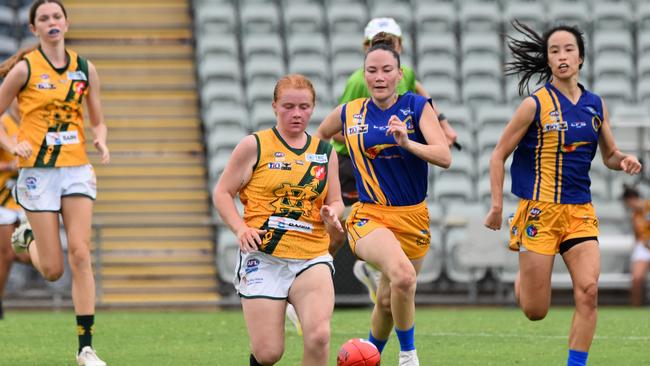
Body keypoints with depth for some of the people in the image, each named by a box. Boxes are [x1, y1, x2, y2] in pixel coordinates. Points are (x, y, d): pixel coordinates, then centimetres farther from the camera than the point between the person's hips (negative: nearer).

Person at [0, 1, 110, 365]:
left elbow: (98, 121, 15)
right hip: (39, 171, -3)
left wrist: (101, 141, -6)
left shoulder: (85, 69, 7)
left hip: (77, 169, 3)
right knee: (53, 269, -3)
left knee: (81, 255, -10)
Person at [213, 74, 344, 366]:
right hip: (263, 257, -2)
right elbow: (222, 193, 3)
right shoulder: (254, 146, 2)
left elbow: (335, 202, 21)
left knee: (318, 336, -23)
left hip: (312, 258, 2)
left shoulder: (325, 153, 13)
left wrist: (332, 213, -4)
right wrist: (241, 229, -13)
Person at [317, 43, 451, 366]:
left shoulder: (417, 106, -3)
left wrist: (407, 143, -29)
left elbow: (445, 157, -15)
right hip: (370, 216, -2)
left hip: (413, 218, 2)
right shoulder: (348, 114, 2)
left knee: (389, 299, 13)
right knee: (403, 275, -32)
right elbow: (316, 139, 24)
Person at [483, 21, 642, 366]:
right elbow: (499, 155, -1)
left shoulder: (595, 105, 8)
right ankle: (523, 278, 34)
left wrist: (623, 160, -4)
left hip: (580, 211, 4)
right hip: (540, 211, -4)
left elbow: (609, 154, 19)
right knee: (535, 310, -2)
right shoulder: (535, 105, -6)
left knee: (588, 291, -15)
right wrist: (497, 206, -7)